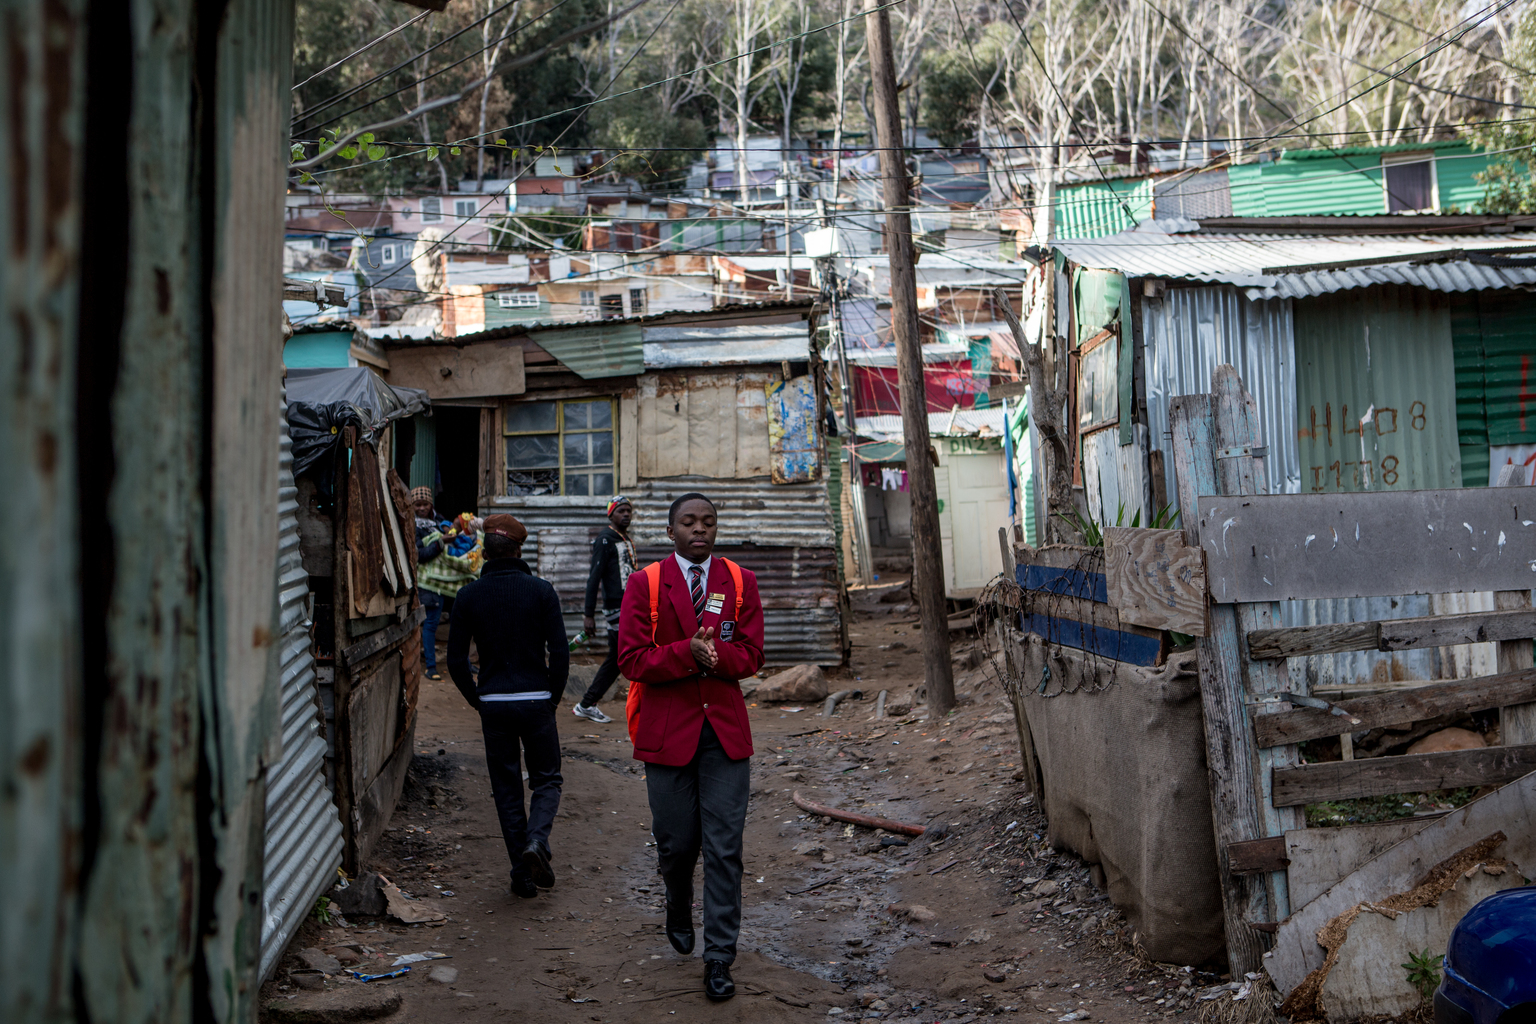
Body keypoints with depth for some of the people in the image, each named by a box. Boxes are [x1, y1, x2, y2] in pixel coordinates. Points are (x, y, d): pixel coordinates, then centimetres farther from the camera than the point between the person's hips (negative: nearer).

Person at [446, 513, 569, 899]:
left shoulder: (469, 595, -1)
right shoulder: (540, 591, -5)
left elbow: (456, 661, -1)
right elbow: (560, 653, -8)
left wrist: (479, 701, 11)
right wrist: (552, 698, 5)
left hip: (493, 704, 1)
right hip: (535, 700, -1)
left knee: (506, 788, 11)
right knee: (546, 779, 13)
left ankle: (522, 874, 10)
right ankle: (536, 840, -14)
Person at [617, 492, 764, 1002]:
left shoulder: (740, 582, 6)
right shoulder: (645, 583, 0)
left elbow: (751, 655, 1)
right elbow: (631, 659, -7)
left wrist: (713, 652, -19)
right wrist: (688, 653, -19)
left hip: (725, 730, 1)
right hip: (667, 730, -1)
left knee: (724, 848, -2)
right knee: (676, 841, 8)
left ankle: (719, 958, 5)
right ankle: (678, 909, 41)